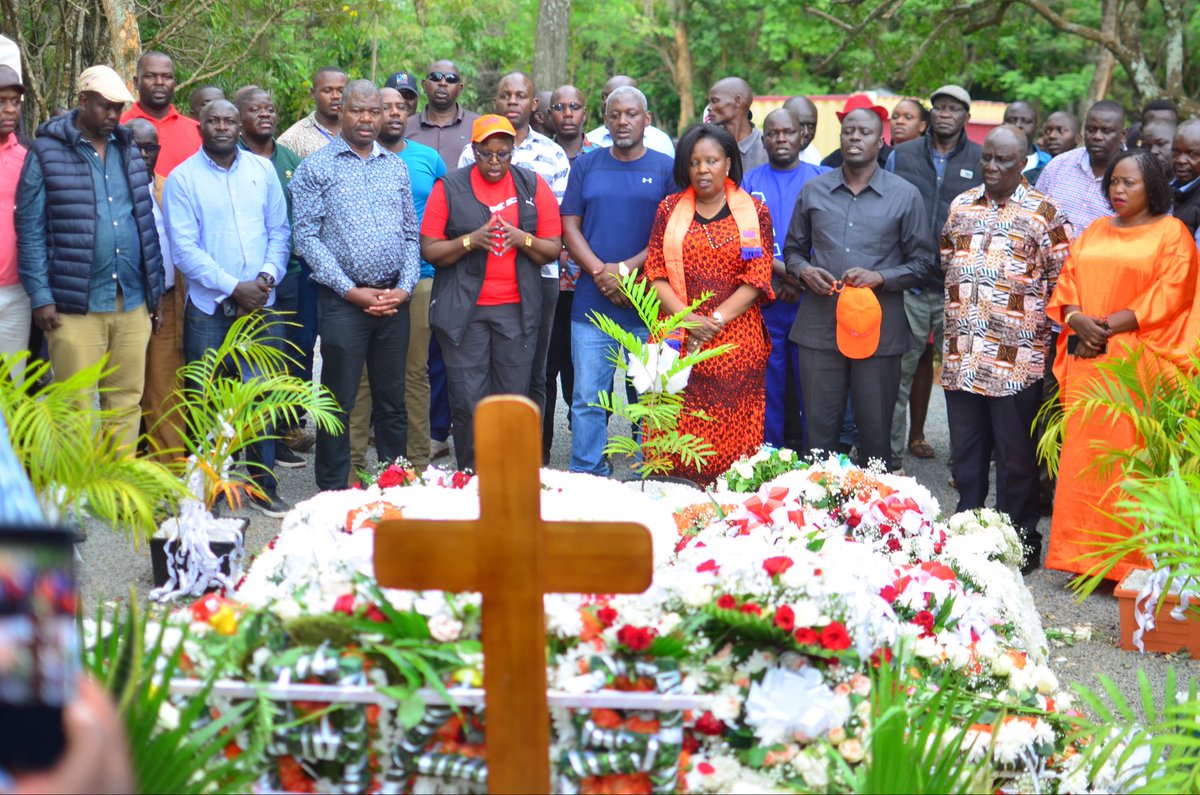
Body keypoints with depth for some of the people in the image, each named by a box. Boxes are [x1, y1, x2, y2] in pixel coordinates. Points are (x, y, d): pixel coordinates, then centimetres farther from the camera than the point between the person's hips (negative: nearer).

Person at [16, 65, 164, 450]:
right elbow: (30, 230, -3)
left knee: (128, 402, 6)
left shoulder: (128, 149, 13)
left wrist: (155, 288, 13)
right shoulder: (47, 152, -2)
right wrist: (41, 297, -9)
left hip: (133, 302, 4)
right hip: (75, 303, -4)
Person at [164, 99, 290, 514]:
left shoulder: (262, 169, 8)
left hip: (260, 304, 2)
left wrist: (268, 274, -8)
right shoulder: (182, 179, -2)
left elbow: (279, 230, 9)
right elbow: (184, 249, -8)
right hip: (208, 306, -2)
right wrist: (234, 287, -13)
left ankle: (263, 484, 13)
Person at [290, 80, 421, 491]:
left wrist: (405, 287, -2)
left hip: (395, 300, 4)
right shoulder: (316, 167, 0)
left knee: (392, 401, 10)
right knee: (339, 402, 0)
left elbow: (412, 234, 14)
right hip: (344, 301, -4)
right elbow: (306, 237, -6)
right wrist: (351, 291, -12)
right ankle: (333, 491, 8)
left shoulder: (396, 167, 14)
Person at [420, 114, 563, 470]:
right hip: (464, 310, -1)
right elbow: (429, 250, -1)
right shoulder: (450, 187, 3)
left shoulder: (533, 186, 8)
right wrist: (471, 241, -16)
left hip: (517, 309, 1)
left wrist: (522, 239, -12)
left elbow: (553, 250, 7)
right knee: (467, 403, -4)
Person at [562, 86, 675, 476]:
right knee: (587, 398, 1)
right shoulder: (586, 165, 12)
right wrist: (601, 272, -8)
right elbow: (569, 227, 7)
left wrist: (627, 268, -12)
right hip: (591, 303, 2)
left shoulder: (667, 168, 5)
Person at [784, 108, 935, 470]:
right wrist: (804, 270, -5)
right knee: (819, 429, 6)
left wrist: (879, 277, -13)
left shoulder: (905, 195, 3)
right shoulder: (813, 190, 9)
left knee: (875, 431, 5)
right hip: (820, 327, 2)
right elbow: (793, 249, 18)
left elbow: (922, 262, 3)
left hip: (880, 329, -2)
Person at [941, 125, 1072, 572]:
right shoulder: (961, 207, 11)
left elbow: (1062, 279, -2)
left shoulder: (1043, 214, -4)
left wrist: (1036, 320, -3)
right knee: (966, 451, 13)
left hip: (1016, 357, -4)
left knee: (1016, 456, 3)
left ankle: (1020, 540, 14)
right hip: (961, 354, 5)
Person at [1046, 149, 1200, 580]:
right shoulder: (1095, 232, 18)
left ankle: (1128, 558, -2)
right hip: (1085, 359, 5)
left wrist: (1109, 325, -12)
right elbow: (1067, 282, 14)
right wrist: (1078, 319, -6)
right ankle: (1082, 554, 8)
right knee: (1081, 454, 2)